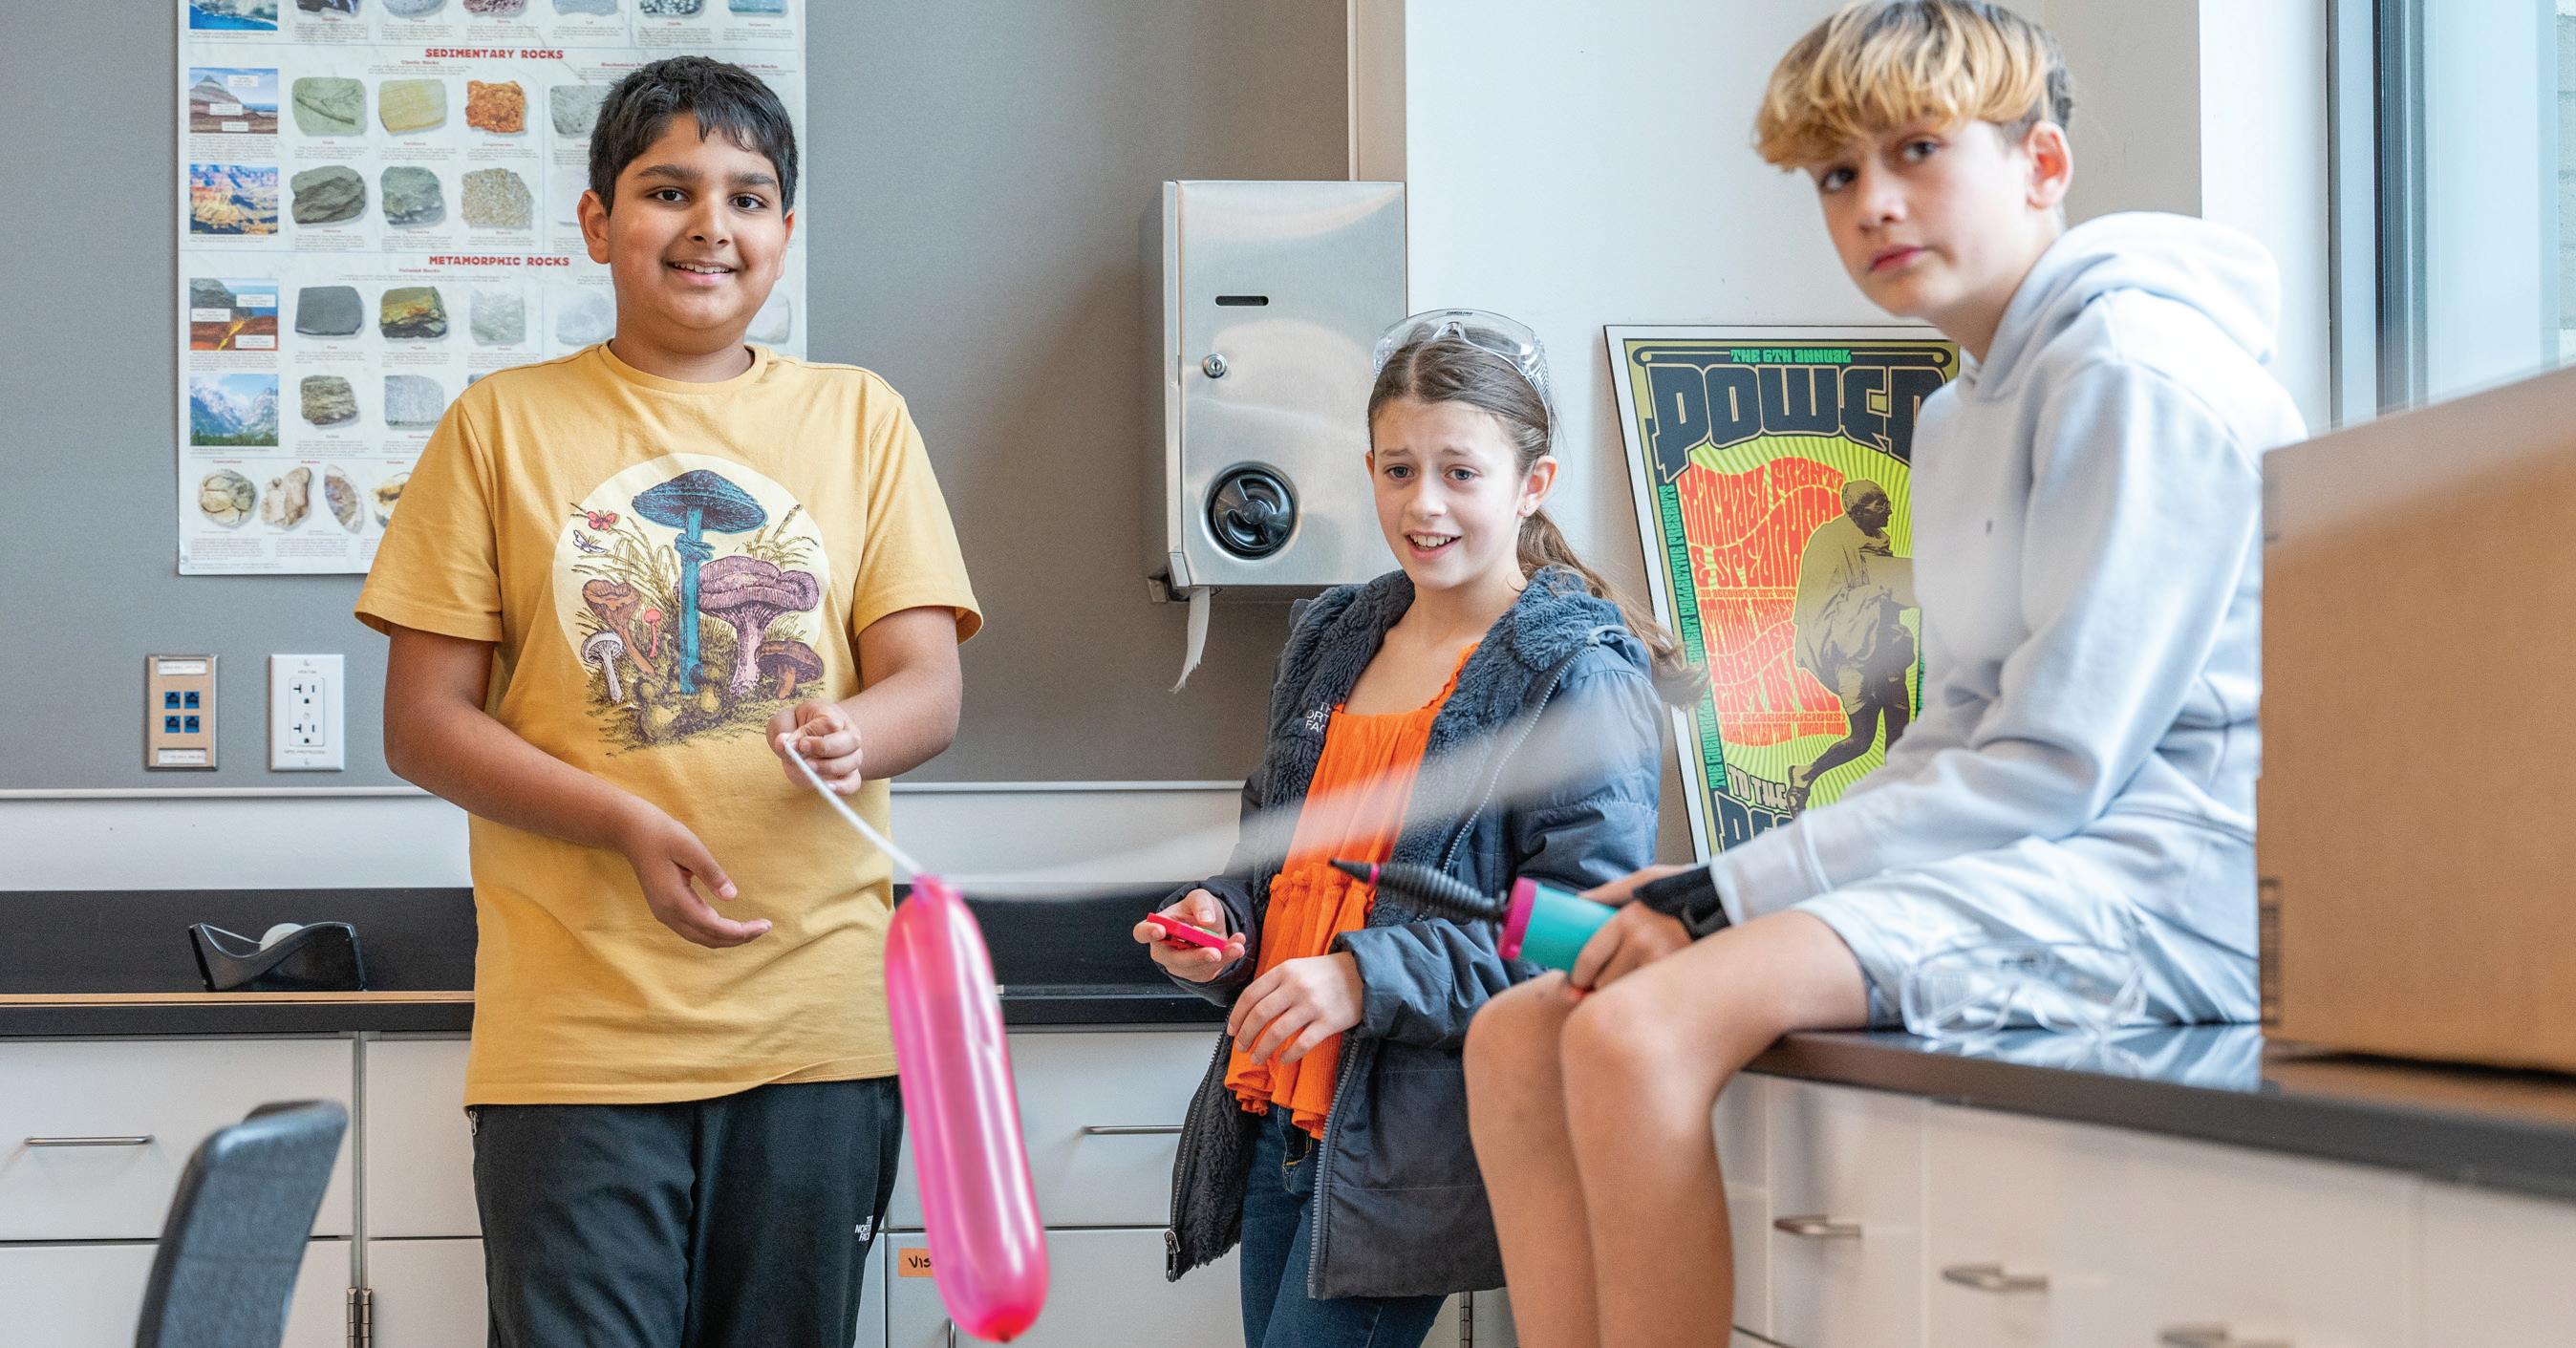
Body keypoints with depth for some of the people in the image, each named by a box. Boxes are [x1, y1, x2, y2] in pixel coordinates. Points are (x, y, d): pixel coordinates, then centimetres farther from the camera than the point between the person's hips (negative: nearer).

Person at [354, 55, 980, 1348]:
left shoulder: (858, 417, 11)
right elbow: (422, 722, 2)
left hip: (818, 1021, 2)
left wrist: (851, 734, -20)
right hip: (575, 1030, -1)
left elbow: (930, 686, 5)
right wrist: (628, 825, -13)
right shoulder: (504, 423, 6)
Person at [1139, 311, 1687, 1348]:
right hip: (1277, 1116, 7)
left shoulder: (1582, 677, -8)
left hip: (1412, 1141, -7)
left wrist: (1369, 978, -24)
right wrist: (1221, 920, 4)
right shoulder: (1333, 640, 14)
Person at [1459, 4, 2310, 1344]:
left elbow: (2053, 766, -16)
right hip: (2011, 863, 10)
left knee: (1636, 1033, -29)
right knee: (1519, 1035, -1)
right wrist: (1708, 893, 6)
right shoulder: (1959, 418, 22)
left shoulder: (2136, 371, -10)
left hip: (2148, 874, -10)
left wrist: (1728, 902, -14)